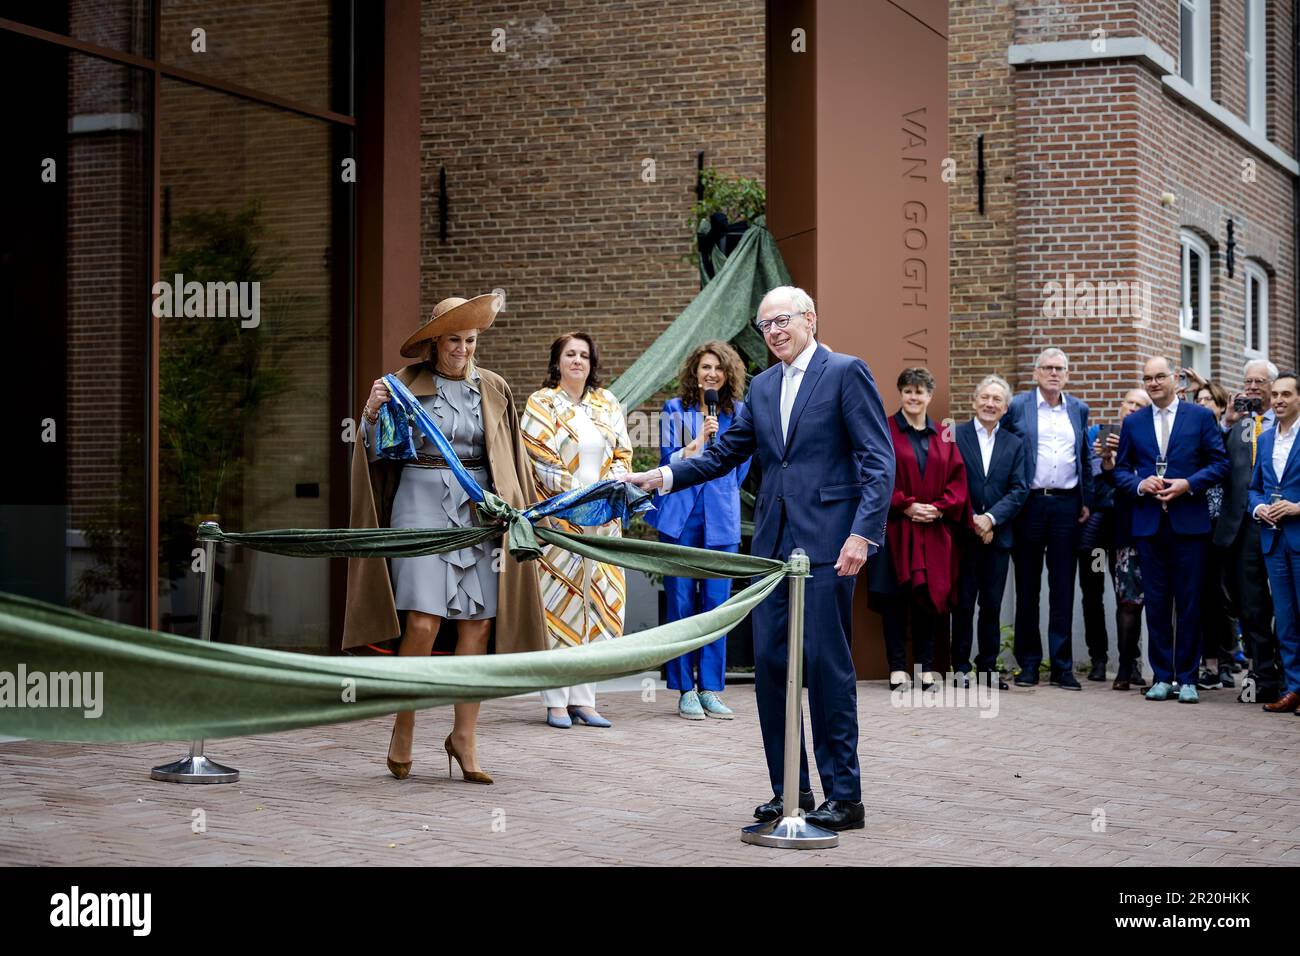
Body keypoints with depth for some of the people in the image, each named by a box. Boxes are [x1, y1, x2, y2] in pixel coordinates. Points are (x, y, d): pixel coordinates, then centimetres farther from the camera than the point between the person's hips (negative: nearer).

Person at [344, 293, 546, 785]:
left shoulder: (494, 390, 9)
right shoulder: (407, 385, 2)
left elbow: (512, 459, 15)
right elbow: (378, 452, 2)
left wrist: (519, 513, 12)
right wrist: (372, 414, -17)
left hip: (479, 509, 3)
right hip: (423, 504, -3)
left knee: (478, 628, 0)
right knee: (423, 623, -11)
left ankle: (464, 737, 11)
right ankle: (403, 727, 8)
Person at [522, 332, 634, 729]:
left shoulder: (607, 404, 15)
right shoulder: (541, 403, 1)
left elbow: (623, 454, 12)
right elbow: (541, 458, -9)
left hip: (603, 519, 5)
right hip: (558, 516, -5)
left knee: (597, 602, 3)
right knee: (558, 603, -4)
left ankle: (583, 698, 7)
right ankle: (556, 701, -1)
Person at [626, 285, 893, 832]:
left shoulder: (846, 373, -3)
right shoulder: (762, 387, 17)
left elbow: (879, 462, -8)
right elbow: (725, 453, 19)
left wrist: (861, 534, -17)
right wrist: (664, 476, 4)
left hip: (826, 543, -7)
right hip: (773, 544, 7)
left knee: (827, 664, -7)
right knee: (770, 664, 6)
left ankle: (845, 796, 1)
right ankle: (789, 791, 15)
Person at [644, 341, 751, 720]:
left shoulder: (738, 412, 8)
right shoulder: (675, 410, 4)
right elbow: (669, 461, -2)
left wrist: (722, 494, 12)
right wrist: (699, 440, -13)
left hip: (721, 518, 2)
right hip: (680, 517, -2)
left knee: (716, 602, 1)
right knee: (681, 602, -1)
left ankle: (710, 689, 7)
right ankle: (686, 691, 4)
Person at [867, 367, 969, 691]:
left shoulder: (943, 437, 11)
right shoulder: (885, 431, 0)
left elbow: (957, 479, 8)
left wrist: (938, 508, -7)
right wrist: (906, 506, -14)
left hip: (934, 531, 3)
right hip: (895, 528, -3)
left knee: (929, 594, 3)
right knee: (895, 596, -3)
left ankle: (926, 666, 9)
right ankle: (897, 667, 1)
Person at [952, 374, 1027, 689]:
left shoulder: (1014, 444, 10)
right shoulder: (955, 435, 0)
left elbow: (1019, 490, 2)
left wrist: (991, 518, -12)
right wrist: (972, 521, -11)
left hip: (997, 534, 3)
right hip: (964, 533, -3)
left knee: (992, 603, 6)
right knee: (963, 602, 0)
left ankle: (988, 666, 13)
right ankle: (961, 666, 6)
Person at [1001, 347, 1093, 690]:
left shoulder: (1078, 410, 12)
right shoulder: (1017, 406, 2)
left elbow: (1084, 459, 18)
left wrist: (1086, 501, 13)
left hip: (1066, 504, 2)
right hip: (1029, 504, -2)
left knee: (1063, 588, 2)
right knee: (1027, 587, 4)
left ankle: (1062, 665, 4)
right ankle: (1028, 663, 10)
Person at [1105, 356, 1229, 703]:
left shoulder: (1200, 416, 3)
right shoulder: (1132, 422, 11)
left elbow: (1219, 463, 1)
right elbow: (1120, 469, 12)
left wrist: (1187, 484, -13)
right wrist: (1140, 485, -8)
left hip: (1189, 521, -2)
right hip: (1149, 523, 2)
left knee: (1189, 602, 0)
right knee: (1156, 602, 5)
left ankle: (1187, 678, 7)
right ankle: (1162, 676, 12)